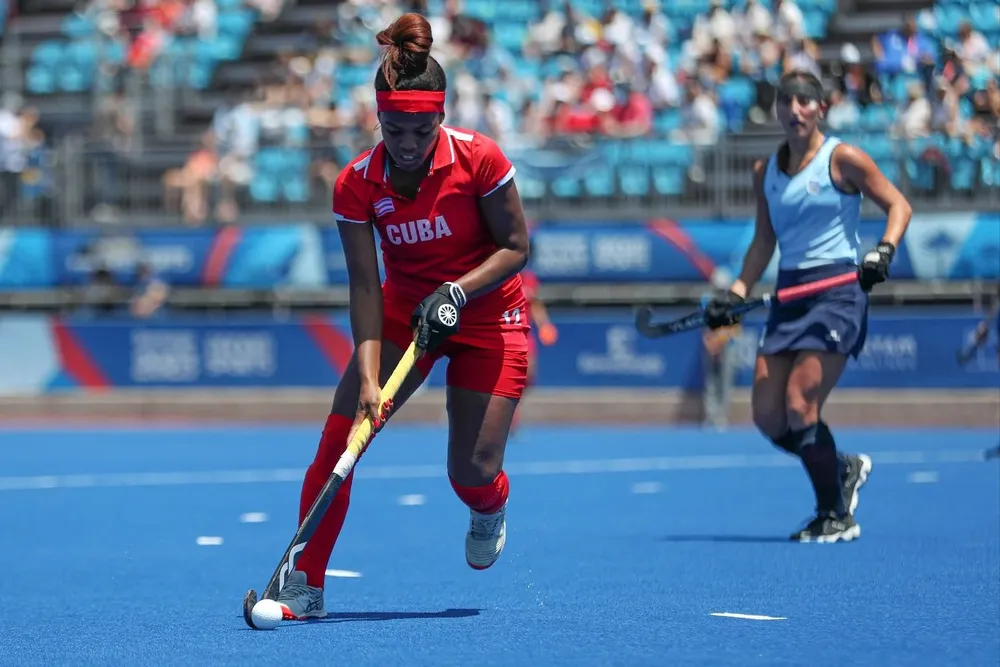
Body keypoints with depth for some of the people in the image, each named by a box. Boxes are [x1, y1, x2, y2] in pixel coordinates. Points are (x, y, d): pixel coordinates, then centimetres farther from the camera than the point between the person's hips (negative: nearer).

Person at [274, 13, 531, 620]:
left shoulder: (480, 160, -22)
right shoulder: (357, 183, -16)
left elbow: (516, 248, -13)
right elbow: (366, 286, -16)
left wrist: (456, 291, -27)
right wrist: (368, 377, -26)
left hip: (488, 315, -2)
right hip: (404, 312, 2)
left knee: (473, 473, -10)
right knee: (338, 437, -16)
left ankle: (491, 508, 30)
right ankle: (306, 585, -7)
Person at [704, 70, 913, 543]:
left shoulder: (842, 159, -4)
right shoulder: (766, 171, 12)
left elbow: (898, 205, -1)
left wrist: (884, 251, -18)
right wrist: (737, 292, 8)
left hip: (837, 290, -6)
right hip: (789, 293, 6)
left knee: (800, 406, -16)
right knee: (768, 417, -1)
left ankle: (837, 518, -2)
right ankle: (844, 469, 25)